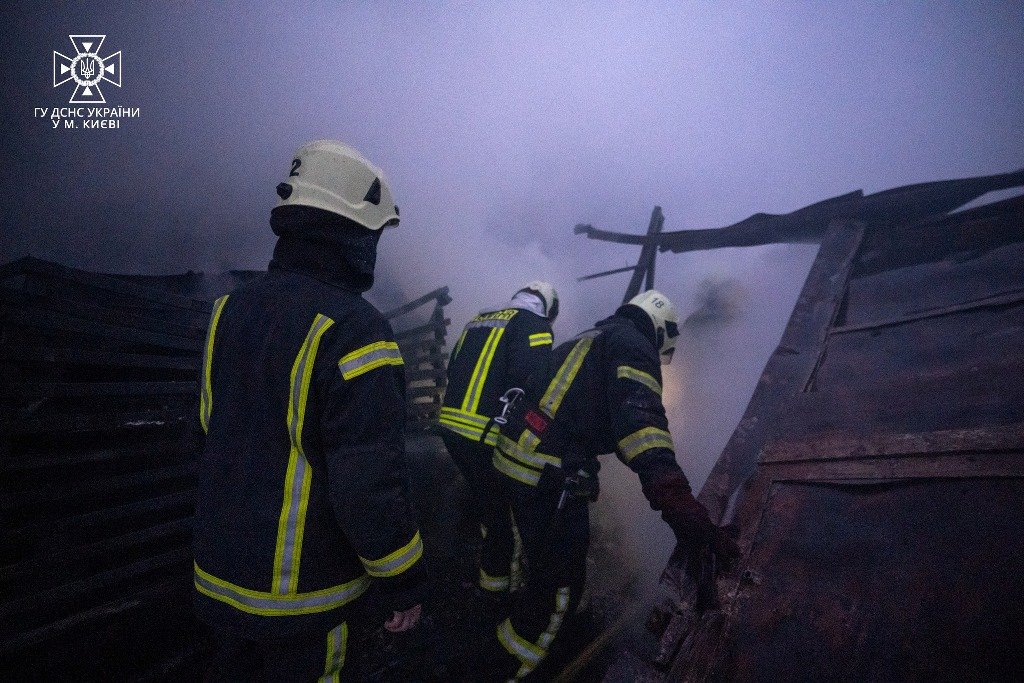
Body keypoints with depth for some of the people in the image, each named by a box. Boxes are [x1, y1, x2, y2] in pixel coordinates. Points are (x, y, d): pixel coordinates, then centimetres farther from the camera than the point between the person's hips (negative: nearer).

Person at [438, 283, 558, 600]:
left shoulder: (478, 320, 17)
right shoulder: (534, 324, -5)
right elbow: (529, 380, -20)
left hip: (451, 426, 8)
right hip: (486, 436, -8)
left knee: (480, 491, 30)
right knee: (501, 513, 8)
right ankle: (494, 594, 21)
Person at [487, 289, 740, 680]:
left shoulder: (587, 341, 23)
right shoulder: (633, 345, -7)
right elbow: (641, 416, -25)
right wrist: (677, 503, -32)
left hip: (517, 460, 10)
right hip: (550, 476, -10)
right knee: (561, 583, 6)